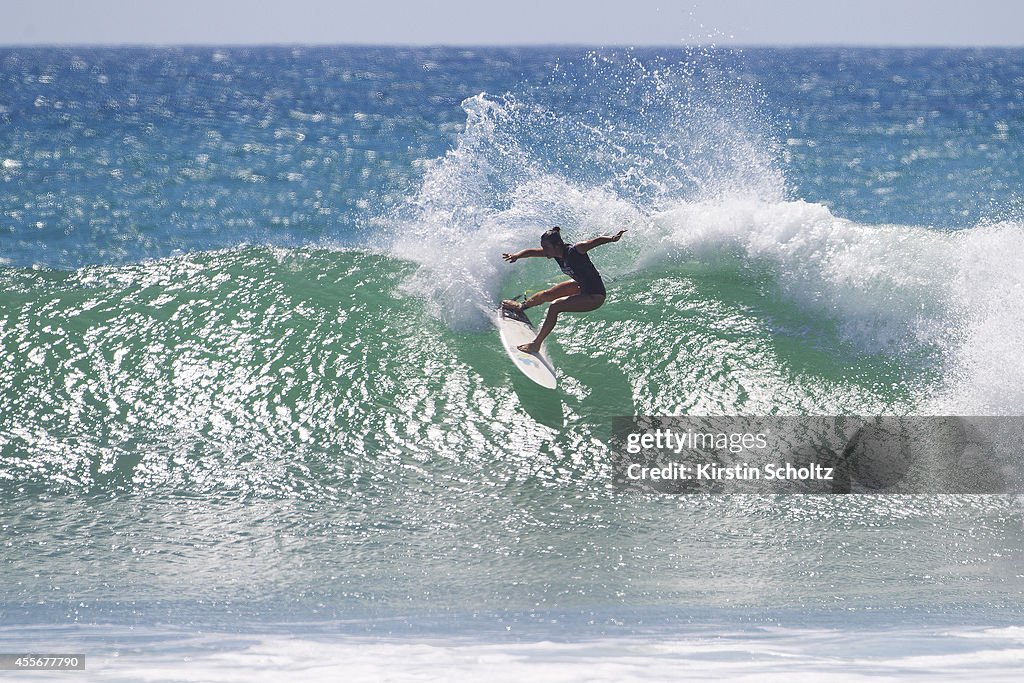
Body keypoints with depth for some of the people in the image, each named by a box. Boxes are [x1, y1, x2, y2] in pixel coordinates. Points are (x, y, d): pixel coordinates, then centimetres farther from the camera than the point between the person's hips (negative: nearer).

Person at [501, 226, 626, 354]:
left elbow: (597, 241, -40)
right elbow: (531, 252, -4)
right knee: (546, 295, 24)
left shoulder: (575, 250, -31)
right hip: (581, 286, 9)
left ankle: (536, 345, -11)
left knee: (555, 306, -22)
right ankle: (522, 306, 57)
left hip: (595, 296, -9)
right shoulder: (554, 252, -10)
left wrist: (612, 239, -59)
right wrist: (517, 256, -24)